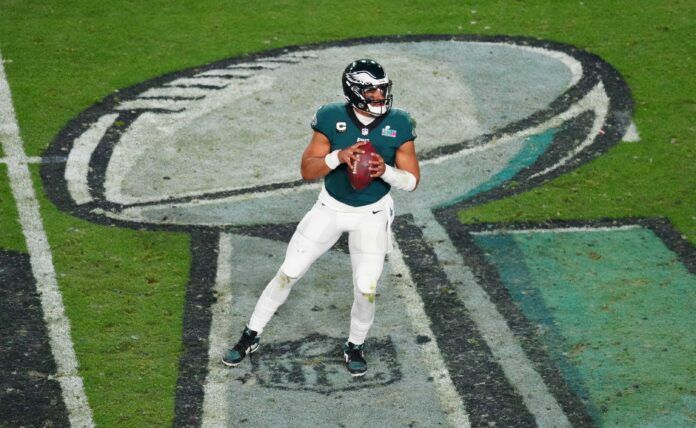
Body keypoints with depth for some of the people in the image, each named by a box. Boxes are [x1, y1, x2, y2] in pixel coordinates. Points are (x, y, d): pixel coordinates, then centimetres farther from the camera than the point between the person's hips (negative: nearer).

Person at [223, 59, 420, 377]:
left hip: (372, 215, 0)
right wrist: (339, 156, -30)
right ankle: (251, 336, 20)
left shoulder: (398, 124, -14)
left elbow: (412, 180, -9)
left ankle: (355, 346, 24)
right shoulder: (331, 118, -16)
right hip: (331, 208, 0)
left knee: (366, 290, -5)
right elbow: (307, 171, -13)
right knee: (288, 273, 3)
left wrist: (385, 170, -29)